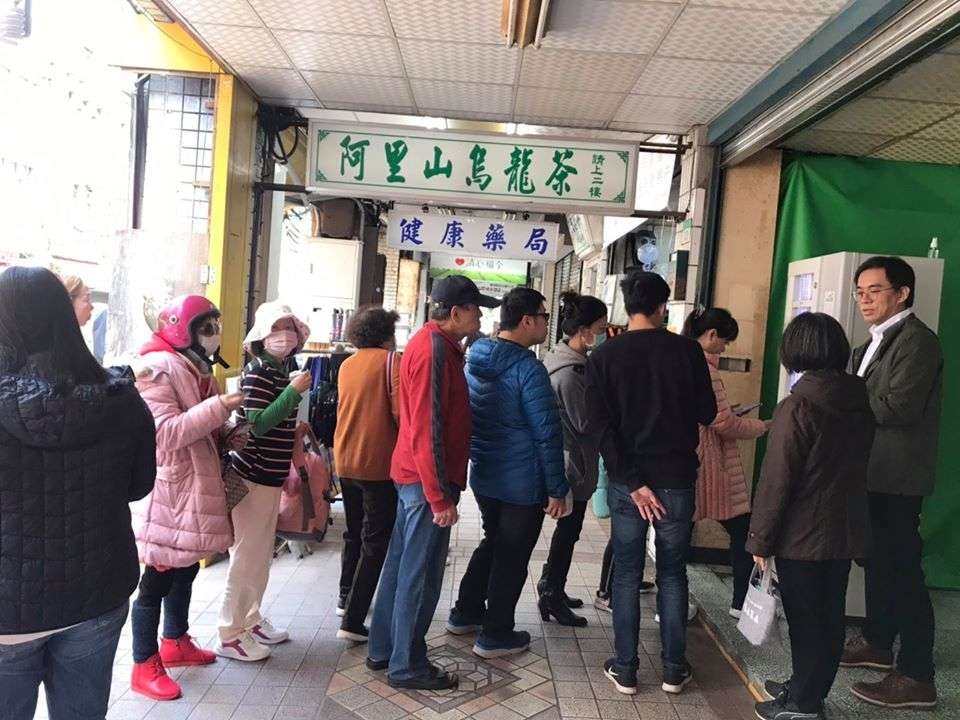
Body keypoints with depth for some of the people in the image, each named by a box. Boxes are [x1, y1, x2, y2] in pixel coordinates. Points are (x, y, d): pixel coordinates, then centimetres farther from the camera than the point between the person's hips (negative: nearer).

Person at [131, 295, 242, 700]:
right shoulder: (157, 366, -16)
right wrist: (219, 407, -27)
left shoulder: (198, 367, 13)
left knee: (186, 570, 20)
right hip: (168, 492, -9)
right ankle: (145, 666, 16)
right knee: (157, 579, 2)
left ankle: (176, 643, 37)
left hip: (196, 487, 9)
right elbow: (166, 432, -25)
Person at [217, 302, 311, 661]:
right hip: (252, 475, -9)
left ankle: (250, 619, 31)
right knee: (247, 555, -1)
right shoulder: (257, 372, -16)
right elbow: (257, 425, -25)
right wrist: (294, 391, -24)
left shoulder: (283, 370, 12)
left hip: (270, 474, 9)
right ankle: (230, 635, 11)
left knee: (261, 553, 17)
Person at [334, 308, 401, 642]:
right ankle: (353, 620, -5)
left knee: (354, 532, 24)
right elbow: (400, 413, -18)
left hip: (345, 461, 7)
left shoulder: (346, 365, 10)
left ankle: (347, 596, 39)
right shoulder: (391, 361, -10)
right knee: (375, 542, -1)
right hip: (379, 463, -7)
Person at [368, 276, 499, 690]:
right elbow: (427, 429, -23)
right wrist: (440, 497, -22)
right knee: (421, 574, 1)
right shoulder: (434, 349, -19)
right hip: (427, 479, -10)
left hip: (412, 475, 10)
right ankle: (407, 666, 14)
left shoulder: (432, 343, 12)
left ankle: (383, 650, 30)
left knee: (401, 563, 17)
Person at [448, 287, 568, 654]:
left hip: (483, 475, 8)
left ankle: (465, 613, 35)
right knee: (512, 556, 8)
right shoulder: (528, 368, -20)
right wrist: (557, 489, -12)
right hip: (523, 484, -8)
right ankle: (496, 635, 20)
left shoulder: (475, 360, 4)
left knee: (492, 542, 24)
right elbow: (547, 433, -19)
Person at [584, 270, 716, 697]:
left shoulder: (603, 356, -4)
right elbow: (706, 413, -1)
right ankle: (674, 669, 22)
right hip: (676, 478, 0)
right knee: (672, 574, 14)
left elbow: (600, 426, -11)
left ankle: (625, 670, 18)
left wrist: (632, 483, -10)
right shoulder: (686, 350, -7)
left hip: (626, 481, 0)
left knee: (627, 575, 11)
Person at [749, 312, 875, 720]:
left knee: (804, 620, 6)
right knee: (830, 616, 16)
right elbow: (856, 465, 11)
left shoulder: (798, 407, -19)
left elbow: (776, 480, -18)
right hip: (845, 532, 7)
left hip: (802, 535, -7)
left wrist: (761, 540, -11)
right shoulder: (860, 402, 2)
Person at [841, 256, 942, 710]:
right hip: (874, 473, 10)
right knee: (878, 560, 19)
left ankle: (916, 677, 5)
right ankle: (877, 643, 34)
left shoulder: (917, 340, -14)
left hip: (897, 477, -10)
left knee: (902, 569, -4)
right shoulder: (877, 341, 16)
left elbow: (899, 407, -23)